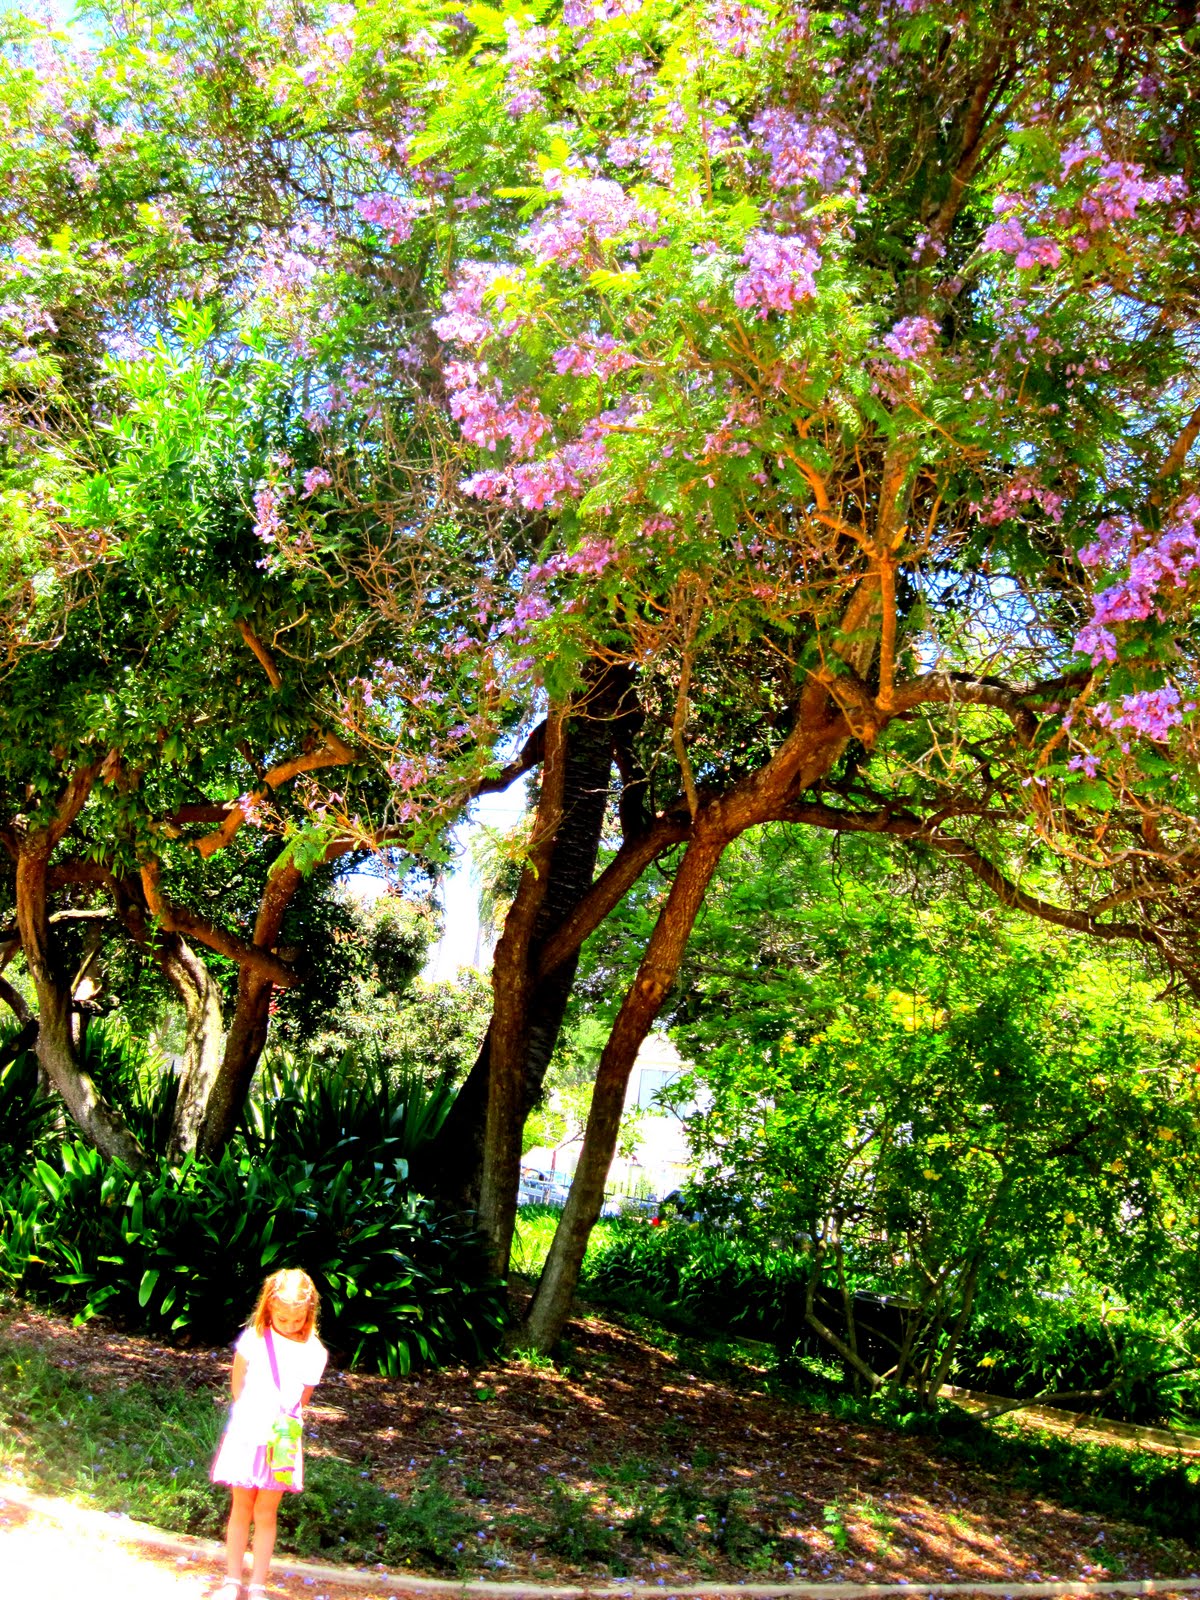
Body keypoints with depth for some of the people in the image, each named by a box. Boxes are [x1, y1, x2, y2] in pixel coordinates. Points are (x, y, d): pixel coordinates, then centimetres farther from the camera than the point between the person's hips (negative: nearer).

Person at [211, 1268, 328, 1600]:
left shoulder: (313, 1352, -7)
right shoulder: (253, 1339, -11)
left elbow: (302, 1398, 5)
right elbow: (237, 1387, 1)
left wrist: (285, 1422, -1)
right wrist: (254, 1417, -1)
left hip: (283, 1441, 0)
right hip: (247, 1434, 0)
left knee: (265, 1513, 8)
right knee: (241, 1509, 11)